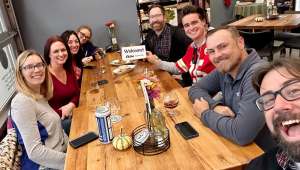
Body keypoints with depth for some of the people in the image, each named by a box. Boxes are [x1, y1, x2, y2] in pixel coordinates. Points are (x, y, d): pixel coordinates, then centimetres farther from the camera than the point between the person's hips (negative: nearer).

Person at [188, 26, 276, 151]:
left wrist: (205, 113, -16)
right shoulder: (223, 70, -4)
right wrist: (215, 106, -15)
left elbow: (241, 134, -32)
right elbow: (195, 89, 4)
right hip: (236, 144, 6)